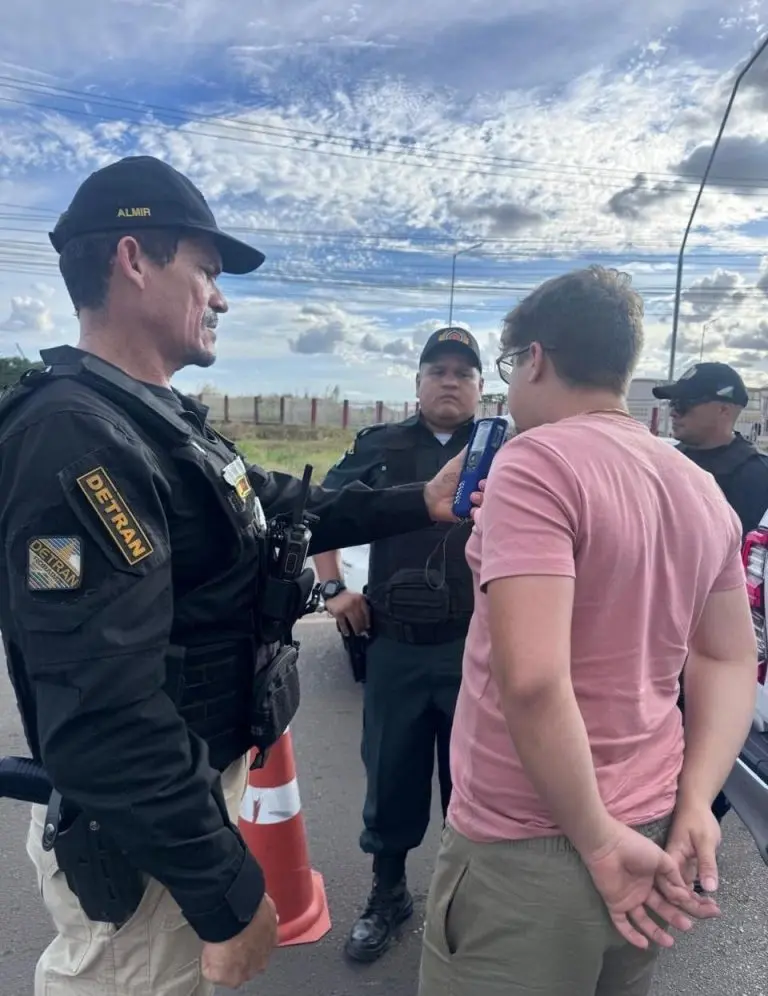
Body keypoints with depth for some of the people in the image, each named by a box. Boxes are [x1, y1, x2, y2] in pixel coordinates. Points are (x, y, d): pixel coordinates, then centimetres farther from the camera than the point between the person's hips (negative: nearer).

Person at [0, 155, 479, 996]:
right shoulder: (76, 437, -27)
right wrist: (226, 889, -22)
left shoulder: (162, 421, 6)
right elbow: (105, 714, -31)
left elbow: (283, 514, 15)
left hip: (198, 792, 9)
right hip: (141, 838, -9)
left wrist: (419, 504, 9)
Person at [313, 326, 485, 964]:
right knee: (391, 775, 15)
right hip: (395, 645, 2)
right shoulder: (380, 447, 5)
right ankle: (388, 894, 37)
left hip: (476, 647, -1)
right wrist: (333, 588, 5)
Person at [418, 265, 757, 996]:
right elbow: (731, 660, 10)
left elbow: (531, 677, -28)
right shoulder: (701, 488, 6)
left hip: (525, 851, -7)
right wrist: (694, 805, 2)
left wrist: (596, 839, -16)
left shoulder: (535, 461, -19)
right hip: (649, 833, 8)